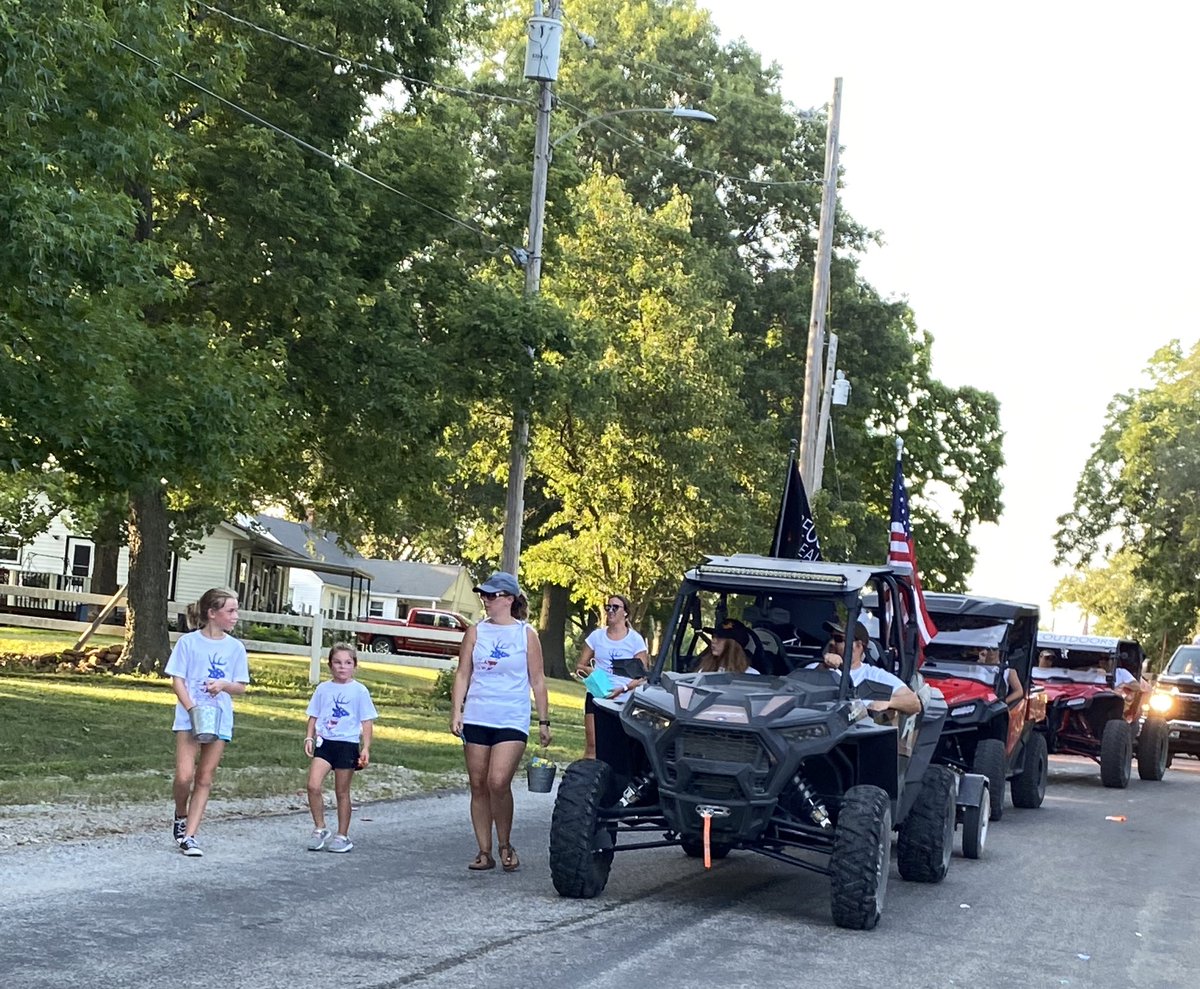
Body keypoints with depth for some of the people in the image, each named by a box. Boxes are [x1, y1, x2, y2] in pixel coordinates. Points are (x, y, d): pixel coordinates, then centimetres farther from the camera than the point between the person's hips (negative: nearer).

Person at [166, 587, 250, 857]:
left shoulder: (235, 647, 5)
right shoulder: (188, 642, -3)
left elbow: (241, 687, 9)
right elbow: (177, 680, -4)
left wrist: (223, 685, -14)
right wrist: (192, 710, -17)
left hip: (220, 720, 3)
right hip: (189, 718, -3)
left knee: (205, 779, 3)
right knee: (184, 776, -14)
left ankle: (189, 836, 7)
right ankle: (180, 818, 15)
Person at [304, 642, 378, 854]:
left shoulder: (359, 691, -2)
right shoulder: (323, 689, 5)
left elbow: (367, 722, 0)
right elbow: (314, 716, 13)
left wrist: (366, 748, -7)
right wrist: (309, 737, -1)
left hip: (347, 743, -2)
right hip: (324, 741, 2)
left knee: (342, 792, 6)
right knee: (313, 785, -13)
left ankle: (343, 836, 18)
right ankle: (320, 829, 3)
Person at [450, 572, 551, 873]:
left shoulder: (526, 634, 3)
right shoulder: (475, 632, 8)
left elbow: (537, 680, 6)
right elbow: (462, 675, 9)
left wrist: (544, 721, 5)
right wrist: (456, 712, -2)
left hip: (512, 720, -3)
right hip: (476, 719, 3)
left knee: (498, 782, -17)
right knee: (478, 786, 4)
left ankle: (505, 845, 2)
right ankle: (484, 851, 13)